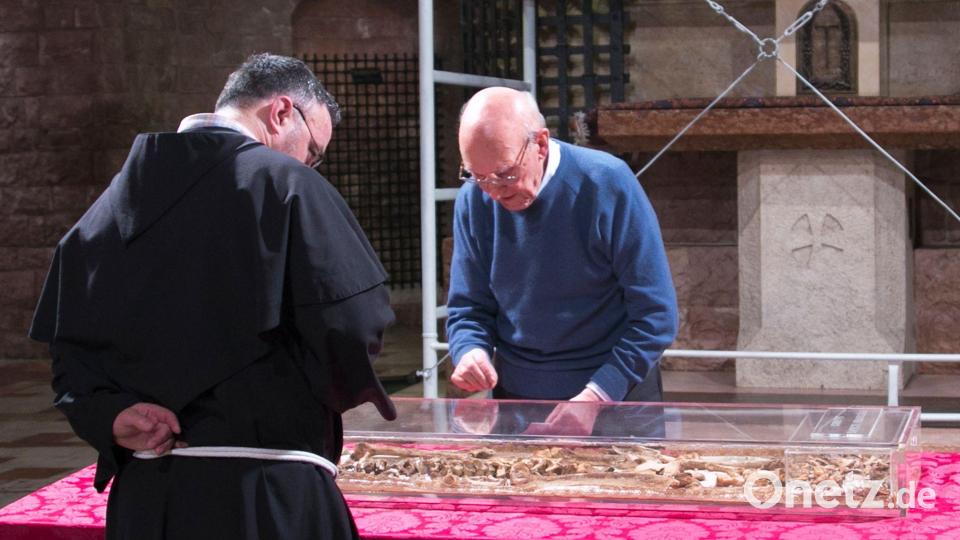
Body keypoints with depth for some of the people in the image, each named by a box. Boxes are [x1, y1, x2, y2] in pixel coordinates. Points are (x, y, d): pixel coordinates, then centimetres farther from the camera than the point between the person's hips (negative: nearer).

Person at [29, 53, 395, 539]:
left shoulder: (123, 192, 12)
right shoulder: (282, 182, -7)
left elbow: (66, 338, 8)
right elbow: (352, 325, -14)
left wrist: (110, 414, -4)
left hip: (143, 488, 6)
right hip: (264, 493, -6)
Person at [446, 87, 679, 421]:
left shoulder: (607, 184, -17)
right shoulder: (474, 199, -7)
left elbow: (656, 315, -16)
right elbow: (468, 308, 3)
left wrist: (596, 398, -25)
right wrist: (470, 352, -19)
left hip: (617, 395, -3)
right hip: (515, 396, 3)